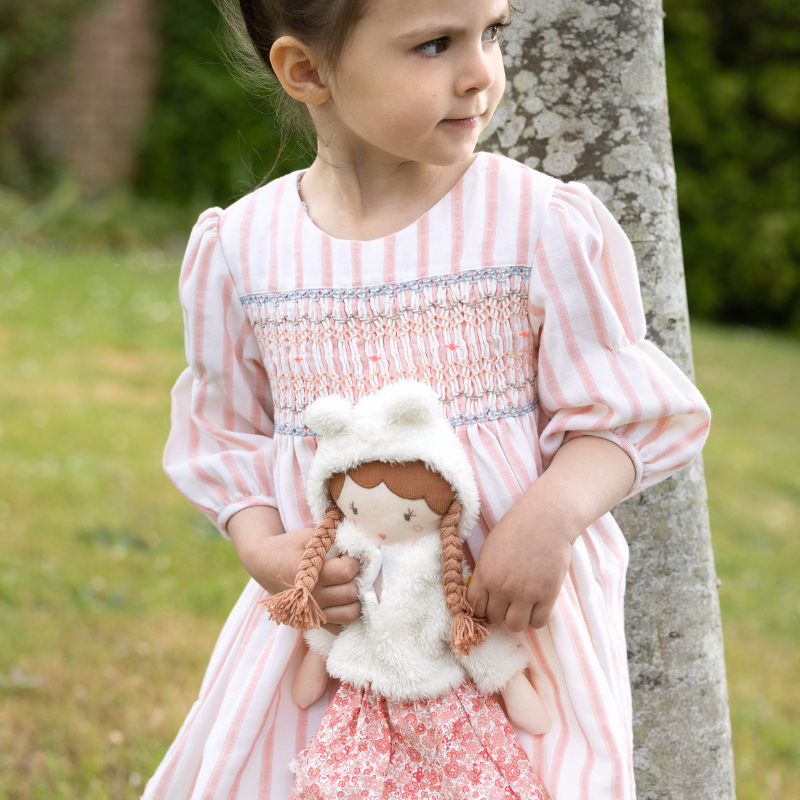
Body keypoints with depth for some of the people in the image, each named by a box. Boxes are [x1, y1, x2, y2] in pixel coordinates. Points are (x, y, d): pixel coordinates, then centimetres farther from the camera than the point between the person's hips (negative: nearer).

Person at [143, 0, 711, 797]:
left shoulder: (545, 224, -8)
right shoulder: (238, 246, 0)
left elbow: (617, 417, -3)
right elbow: (225, 433, 9)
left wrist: (549, 518, -22)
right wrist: (263, 548, -10)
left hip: (513, 608, -2)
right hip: (332, 607, 2)